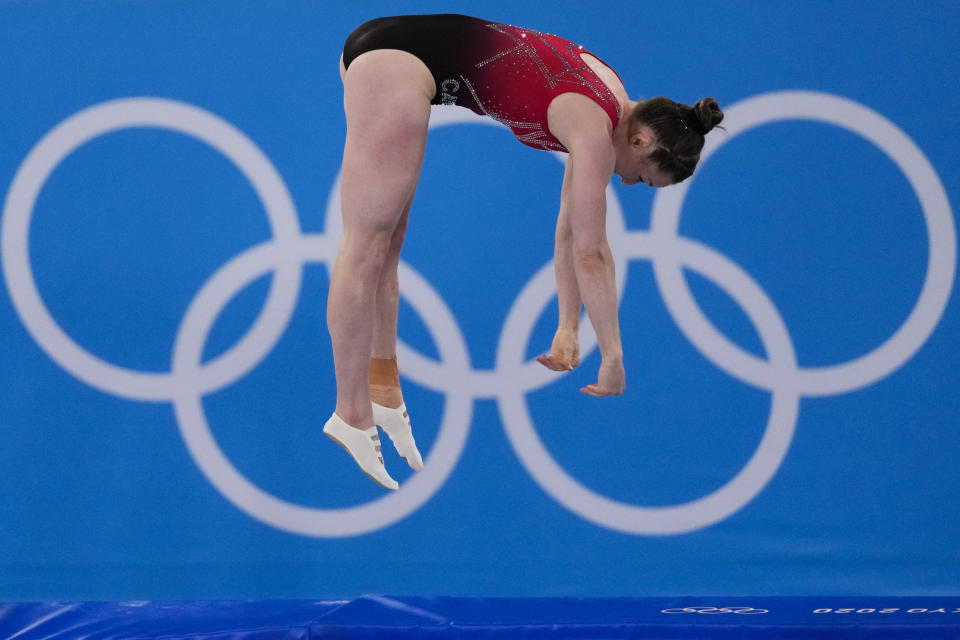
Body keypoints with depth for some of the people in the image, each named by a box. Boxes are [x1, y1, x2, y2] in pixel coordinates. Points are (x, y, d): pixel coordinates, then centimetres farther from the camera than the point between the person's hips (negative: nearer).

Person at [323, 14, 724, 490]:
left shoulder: (609, 100, 13)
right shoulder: (595, 130, -12)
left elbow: (571, 230, 18)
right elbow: (590, 253, -11)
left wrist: (567, 330, 18)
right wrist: (613, 359, -6)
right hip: (397, 61, -9)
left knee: (385, 242, 13)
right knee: (367, 246, -6)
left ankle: (381, 389, 19)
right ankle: (352, 415, -3)